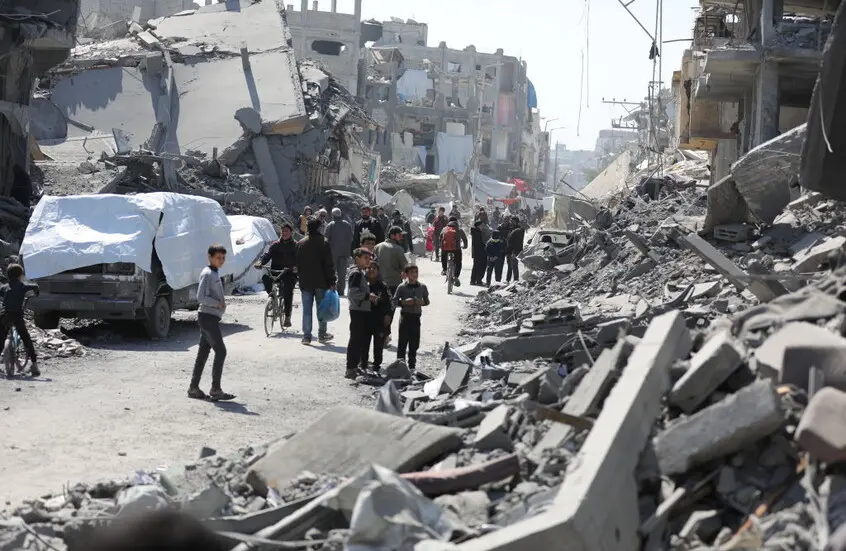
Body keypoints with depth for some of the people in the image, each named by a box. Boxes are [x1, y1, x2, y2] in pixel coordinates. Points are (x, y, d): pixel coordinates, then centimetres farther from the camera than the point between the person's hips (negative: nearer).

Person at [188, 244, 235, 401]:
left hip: (211, 317, 10)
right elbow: (201, 297, -22)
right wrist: (218, 304, -15)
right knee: (220, 351, -11)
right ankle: (215, 390, -10)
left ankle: (194, 388, 14)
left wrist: (222, 303, 8)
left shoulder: (215, 273, 17)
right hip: (208, 317, -10)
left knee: (203, 353, 10)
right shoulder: (207, 274, -13)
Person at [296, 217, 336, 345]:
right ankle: (322, 334, 13)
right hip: (321, 282, -3)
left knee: (307, 309, 5)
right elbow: (329, 264, -9)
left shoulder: (301, 243, 4)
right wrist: (332, 281, -6)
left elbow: (298, 264, 10)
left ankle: (306, 336, 2)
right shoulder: (323, 243, -8)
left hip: (305, 282, 3)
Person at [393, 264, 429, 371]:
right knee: (402, 342, -1)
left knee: (414, 343, 9)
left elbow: (427, 301, 11)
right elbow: (394, 302, -4)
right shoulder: (402, 287, -6)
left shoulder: (422, 287, 2)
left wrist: (422, 302, -10)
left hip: (416, 317, 3)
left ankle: (412, 365, 20)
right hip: (405, 316, -3)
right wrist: (404, 302, -20)